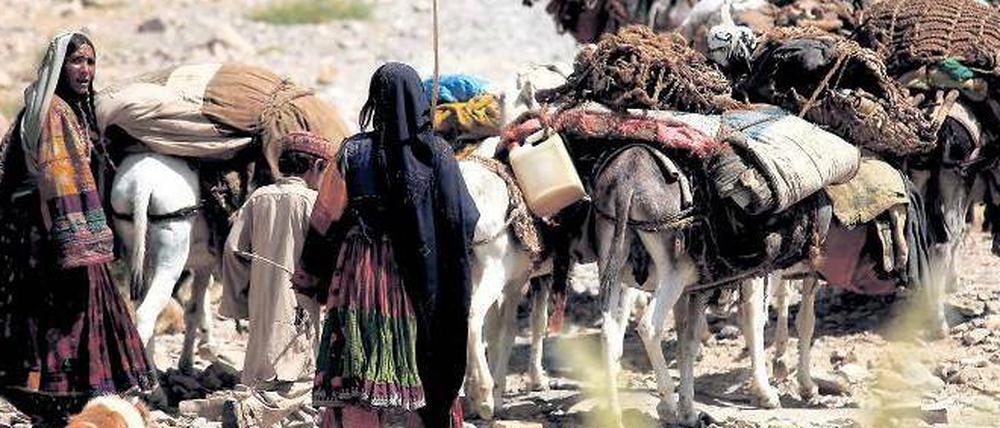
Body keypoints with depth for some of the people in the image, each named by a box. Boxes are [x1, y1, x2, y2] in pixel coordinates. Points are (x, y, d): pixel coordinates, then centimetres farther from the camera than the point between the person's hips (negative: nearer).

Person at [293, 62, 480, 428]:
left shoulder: (354, 153, -4)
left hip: (362, 275, -2)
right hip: (421, 285, 2)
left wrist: (308, 279, 11)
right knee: (428, 370, 12)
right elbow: (468, 220, 1)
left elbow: (326, 220, 1)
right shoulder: (438, 154, -2)